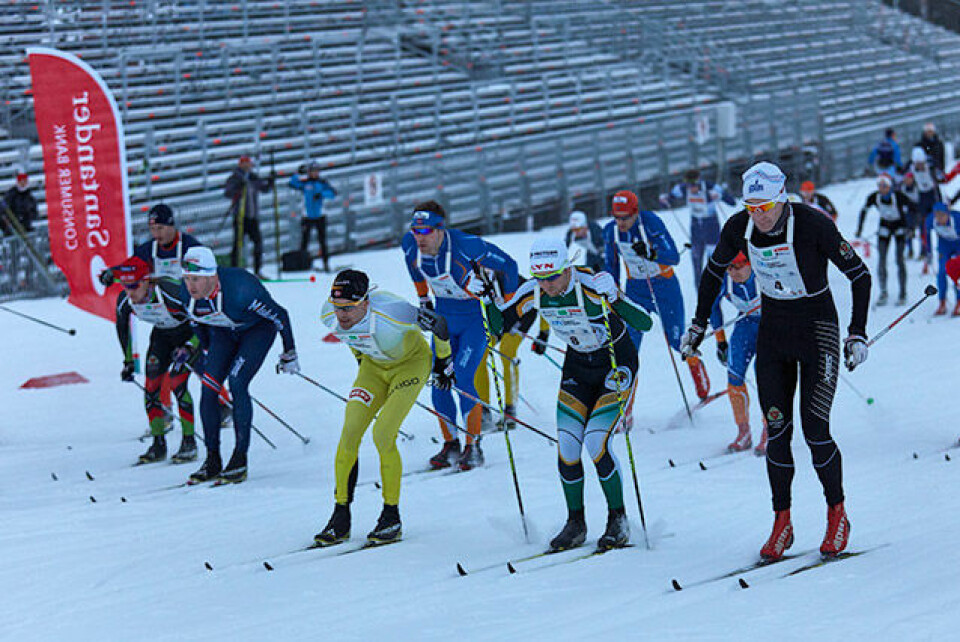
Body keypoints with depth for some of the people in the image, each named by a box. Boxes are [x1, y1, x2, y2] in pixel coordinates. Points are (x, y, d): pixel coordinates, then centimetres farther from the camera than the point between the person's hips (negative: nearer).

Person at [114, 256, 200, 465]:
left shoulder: (172, 293, -37)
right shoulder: (125, 301, -20)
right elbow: (122, 326, 3)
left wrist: (191, 348, -32)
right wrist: (128, 361, 7)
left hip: (190, 333, -5)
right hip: (163, 334, 5)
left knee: (177, 383, -18)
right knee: (151, 386, -6)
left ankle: (189, 443, -7)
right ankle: (158, 444, 5)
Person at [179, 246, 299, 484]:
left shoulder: (239, 290, -39)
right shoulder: (187, 294, -21)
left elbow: (279, 315, -25)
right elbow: (197, 321, 4)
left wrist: (289, 355, -15)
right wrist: (208, 353, 14)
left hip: (258, 328, -6)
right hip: (224, 332, 6)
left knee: (236, 385, -20)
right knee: (209, 387, -9)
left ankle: (240, 461, -12)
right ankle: (212, 461, 1)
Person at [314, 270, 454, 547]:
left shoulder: (391, 314, -39)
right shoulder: (330, 316, -22)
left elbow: (438, 324, -22)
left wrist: (444, 362, -6)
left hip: (411, 363, -5)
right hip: (374, 366, 5)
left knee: (382, 436, -19)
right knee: (350, 434, -10)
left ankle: (392, 518, -3)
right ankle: (340, 519, -1)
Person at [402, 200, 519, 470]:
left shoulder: (465, 245, -30)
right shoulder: (410, 245, -14)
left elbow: (507, 265, -18)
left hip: (476, 317, -5)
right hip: (444, 317, 5)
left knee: (463, 379, -17)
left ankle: (473, 447, -5)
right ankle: (451, 444, 15)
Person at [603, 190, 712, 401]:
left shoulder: (651, 223, -23)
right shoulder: (611, 231, -9)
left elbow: (674, 257, -29)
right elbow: (612, 265, 7)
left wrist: (652, 254, -48)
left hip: (664, 286, -3)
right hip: (635, 290, 3)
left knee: (676, 341, 5)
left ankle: (695, 364, 41)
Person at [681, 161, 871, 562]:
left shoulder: (813, 225, -22)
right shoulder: (739, 227, -10)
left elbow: (860, 275, -14)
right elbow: (714, 271, 10)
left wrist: (857, 334, -18)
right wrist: (699, 325, 10)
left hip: (817, 329, -4)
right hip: (773, 331, 4)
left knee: (815, 431, -8)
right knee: (776, 430, -1)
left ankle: (837, 515, 10)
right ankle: (782, 522, 8)